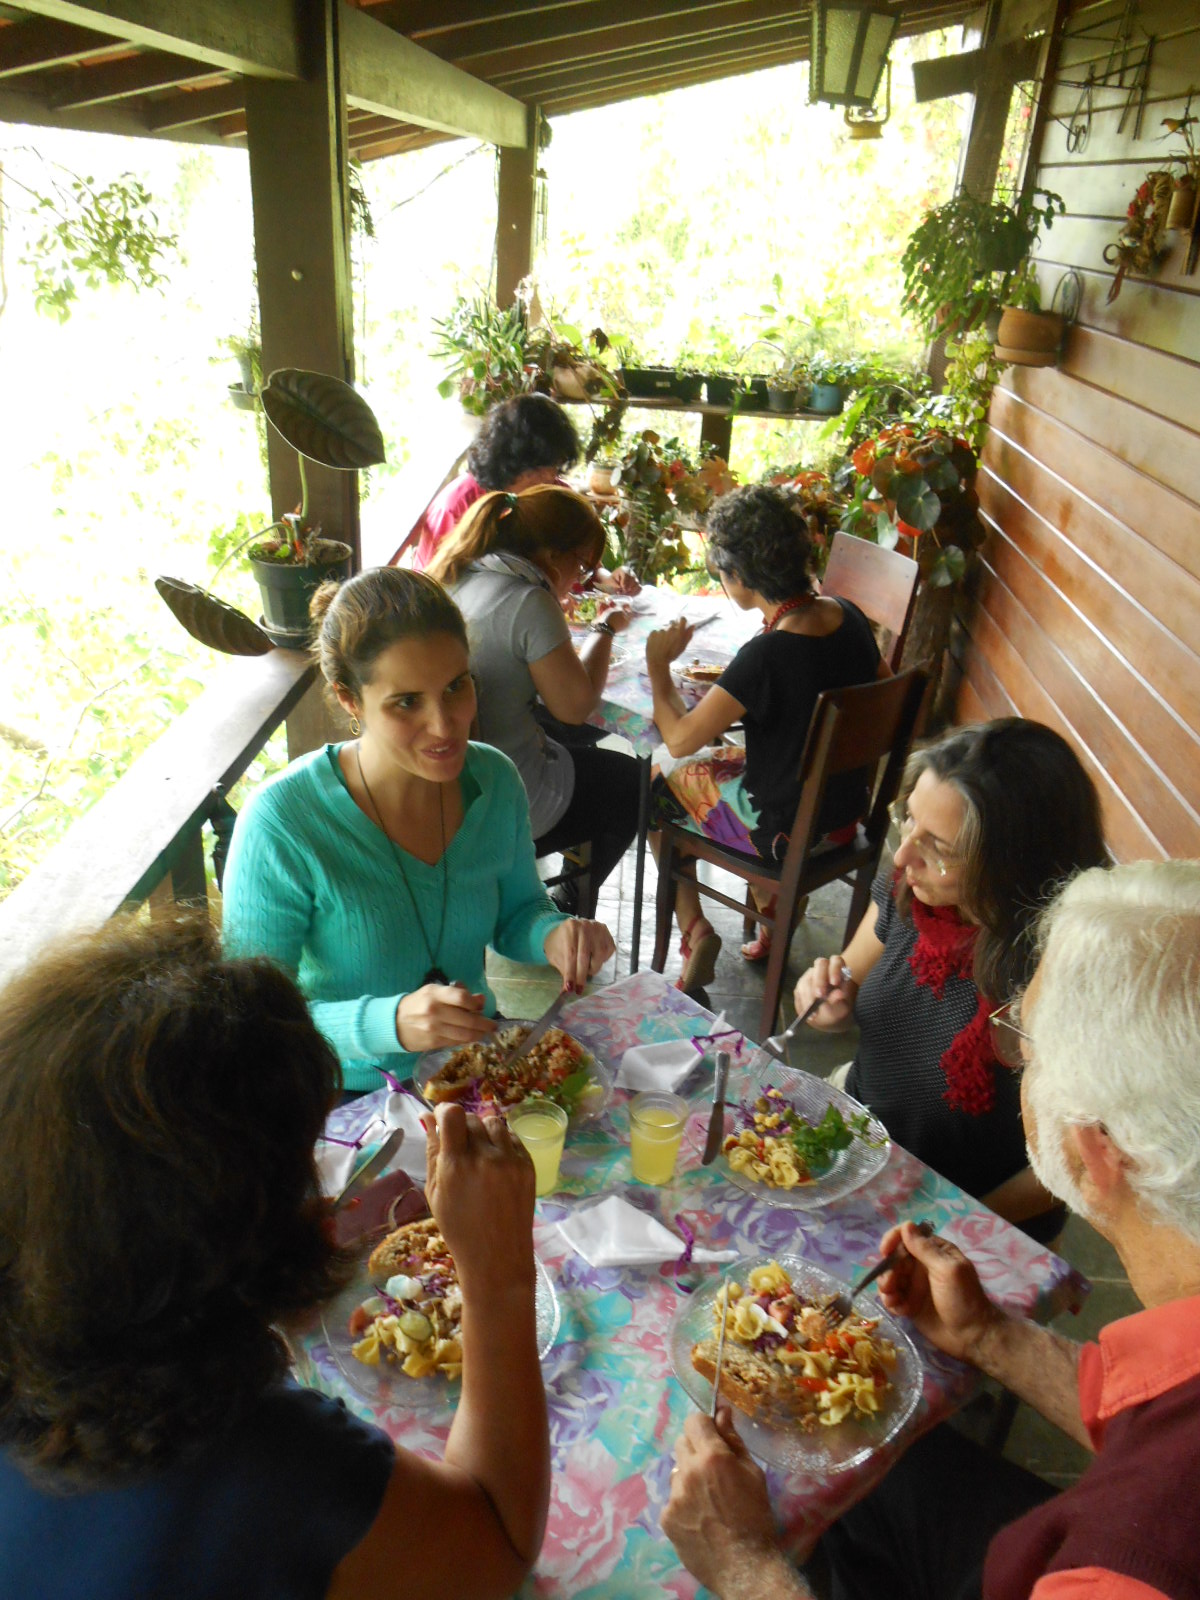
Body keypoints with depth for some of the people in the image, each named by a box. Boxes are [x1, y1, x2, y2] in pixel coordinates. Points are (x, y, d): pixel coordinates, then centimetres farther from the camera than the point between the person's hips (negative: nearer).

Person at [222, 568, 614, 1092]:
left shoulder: (494, 780, -6)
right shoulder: (280, 823, -22)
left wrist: (553, 936, -14)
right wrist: (390, 1022, -35)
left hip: (478, 1066, 5)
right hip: (349, 1099, -4)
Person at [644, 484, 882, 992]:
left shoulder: (766, 655, -30)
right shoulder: (847, 616, -6)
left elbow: (680, 738, -25)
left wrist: (658, 666, -7)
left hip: (790, 833, -7)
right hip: (848, 811, 7)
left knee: (655, 785, 12)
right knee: (718, 759, 29)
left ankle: (694, 930, 14)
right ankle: (774, 914, 31)